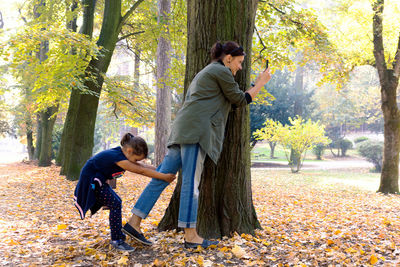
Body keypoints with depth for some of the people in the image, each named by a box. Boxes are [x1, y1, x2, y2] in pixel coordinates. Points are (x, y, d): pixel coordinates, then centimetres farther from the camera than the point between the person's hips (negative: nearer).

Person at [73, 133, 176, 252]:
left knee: (116, 202, 14)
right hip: (90, 182, -10)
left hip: (98, 181, 10)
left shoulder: (122, 154, 1)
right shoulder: (117, 157, -28)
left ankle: (118, 234, 27)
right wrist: (164, 177, -25)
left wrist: (163, 171, 0)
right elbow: (141, 171, -28)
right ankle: (116, 240, -11)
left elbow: (143, 166, 5)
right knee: (115, 204, -16)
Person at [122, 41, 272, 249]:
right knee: (191, 181, -10)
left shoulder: (205, 72, 31)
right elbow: (240, 100, 5)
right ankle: (191, 236, -7)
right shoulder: (221, 71, 1)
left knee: (163, 176, 3)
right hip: (196, 129, -10)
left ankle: (134, 222, 0)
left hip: (184, 130, 10)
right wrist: (261, 83, 16)